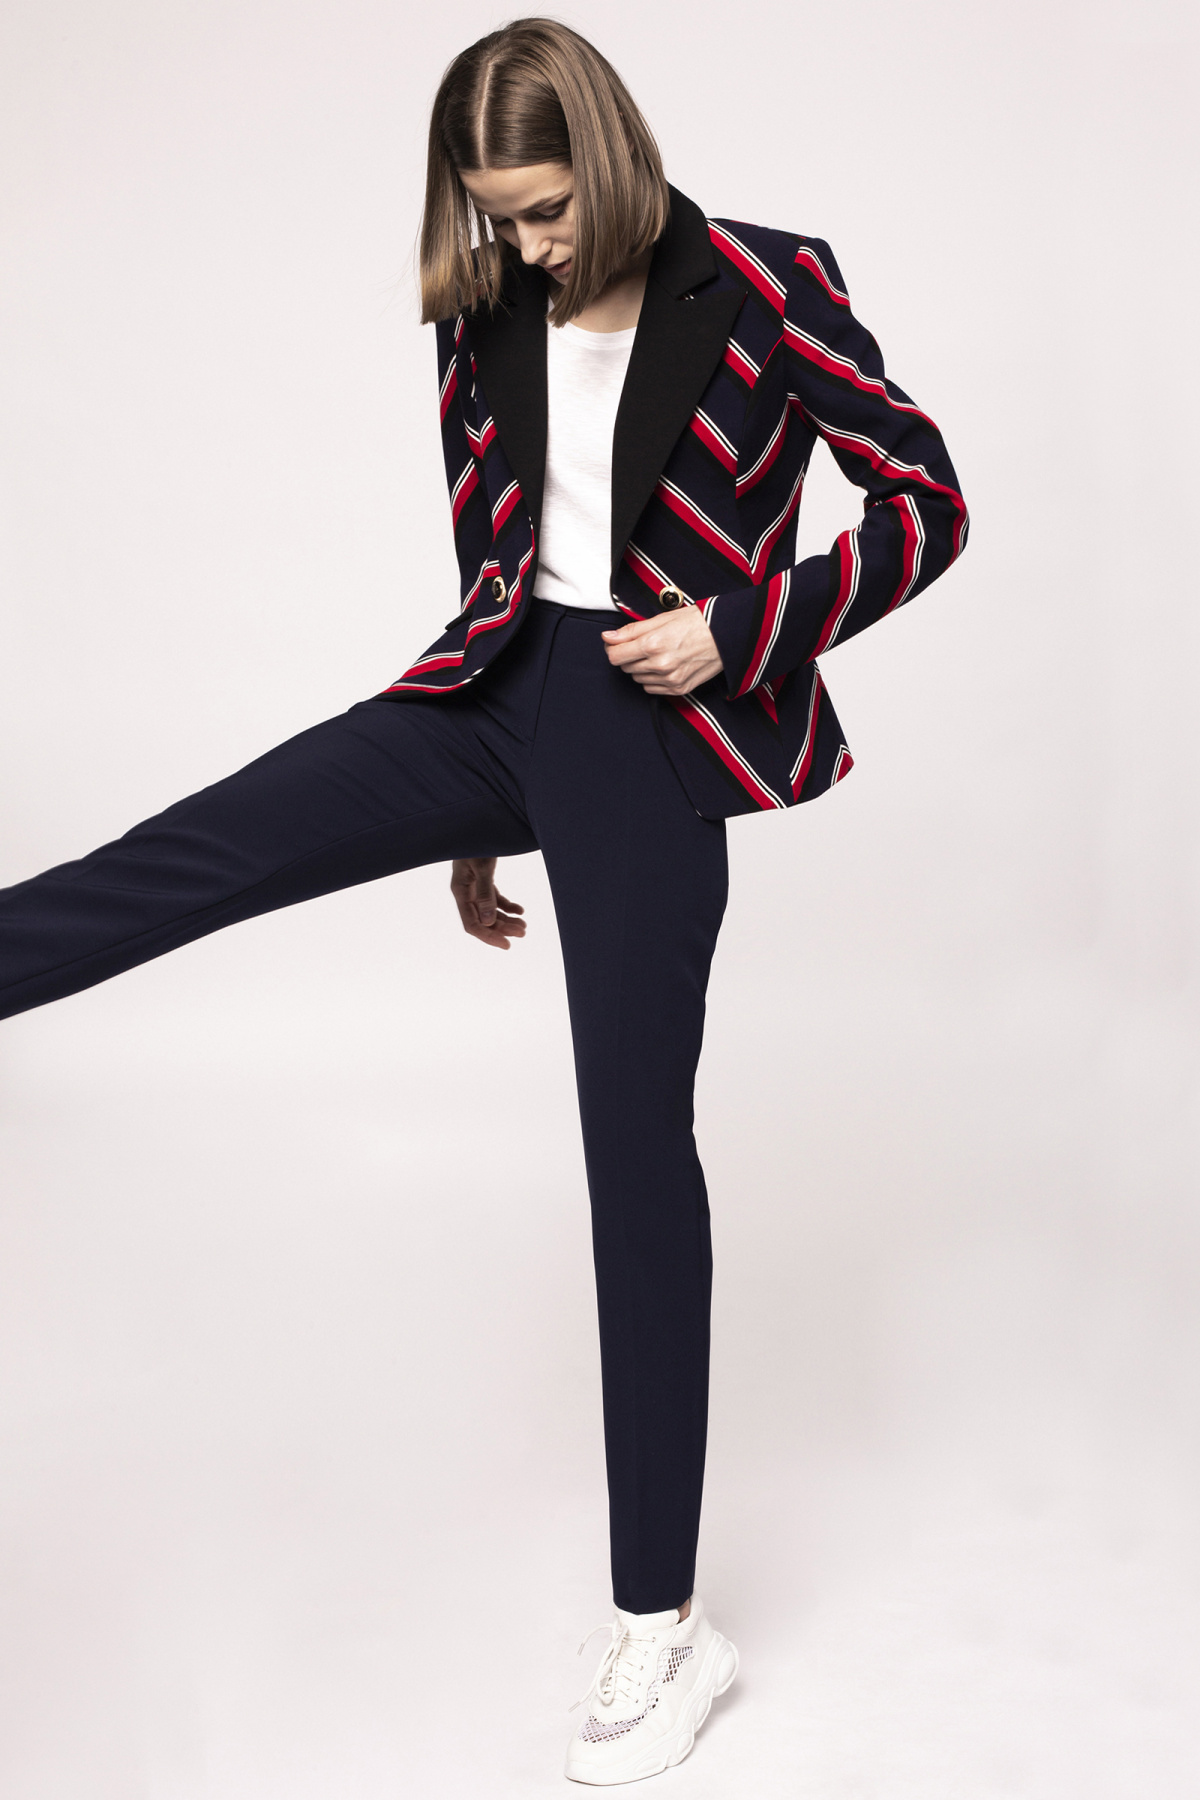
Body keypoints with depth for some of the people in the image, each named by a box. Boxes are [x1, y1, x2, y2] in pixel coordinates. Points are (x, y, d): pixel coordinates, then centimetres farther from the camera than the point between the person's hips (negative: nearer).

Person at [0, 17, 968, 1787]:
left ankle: (665, 1624, 9)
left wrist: (733, 629, -14)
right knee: (188, 855, -12)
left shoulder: (761, 293, -6)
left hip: (651, 729, -5)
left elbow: (927, 504, -3)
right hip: (503, 695, 5)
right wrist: (478, 817, 20)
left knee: (637, 1136, -3)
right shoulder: (488, 324, 8)